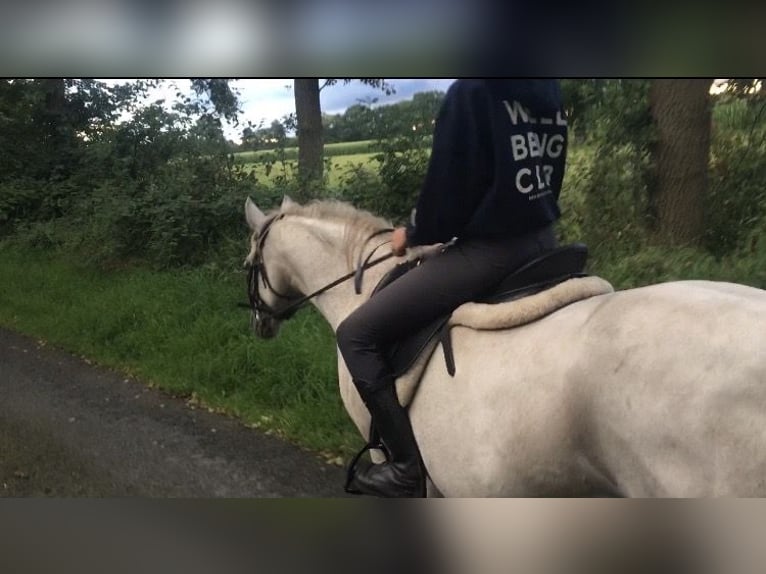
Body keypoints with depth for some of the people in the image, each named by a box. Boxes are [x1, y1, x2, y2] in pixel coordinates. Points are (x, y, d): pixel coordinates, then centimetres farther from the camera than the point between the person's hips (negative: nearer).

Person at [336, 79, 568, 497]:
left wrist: (414, 234, 4)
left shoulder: (471, 92, -17)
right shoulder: (550, 89, 9)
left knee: (356, 334, -2)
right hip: (542, 239, 10)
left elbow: (447, 188, -17)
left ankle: (407, 467, 2)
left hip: (488, 250, -9)